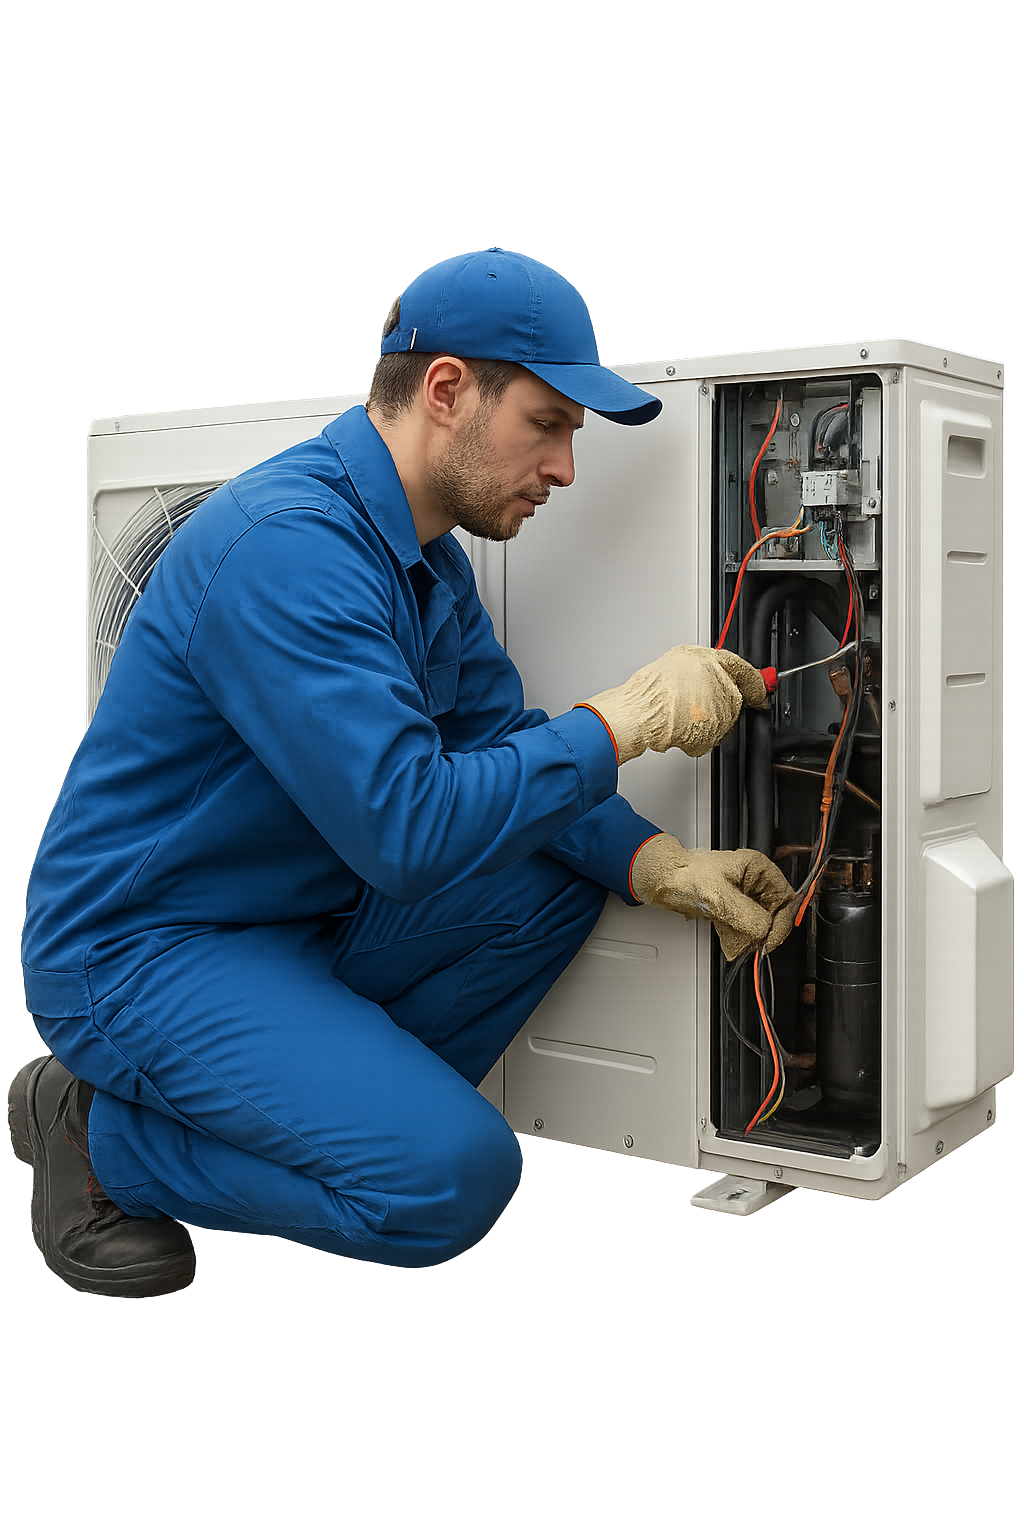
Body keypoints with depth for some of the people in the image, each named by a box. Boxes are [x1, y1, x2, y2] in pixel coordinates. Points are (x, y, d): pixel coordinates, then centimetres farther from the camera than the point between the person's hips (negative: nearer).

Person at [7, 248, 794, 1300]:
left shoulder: (426, 554, 6)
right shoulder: (287, 545, -26)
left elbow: (501, 743, 6)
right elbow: (406, 828, -32)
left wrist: (654, 864, -10)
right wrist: (626, 720, -23)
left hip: (303, 914, 9)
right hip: (143, 947, -9)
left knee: (554, 887, 0)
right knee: (457, 1175, -21)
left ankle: (347, 1100, 3)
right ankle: (105, 1133, -2)